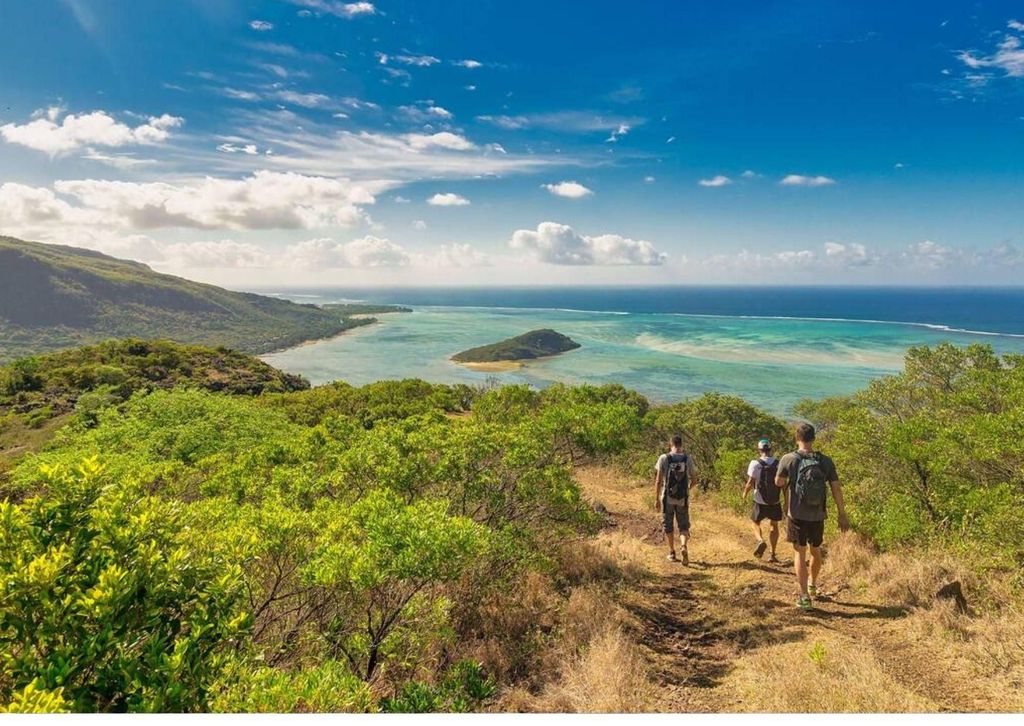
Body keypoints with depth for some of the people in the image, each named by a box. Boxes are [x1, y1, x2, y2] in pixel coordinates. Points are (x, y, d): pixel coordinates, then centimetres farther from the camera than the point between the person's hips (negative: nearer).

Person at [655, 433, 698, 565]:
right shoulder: (687, 459, 0)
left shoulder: (664, 458, -6)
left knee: (668, 526, 14)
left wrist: (657, 499, -1)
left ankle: (672, 553, 20)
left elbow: (658, 481, -8)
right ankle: (683, 547, -16)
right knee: (683, 526, 10)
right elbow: (694, 480, 5)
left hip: (667, 498, -1)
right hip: (683, 499, 1)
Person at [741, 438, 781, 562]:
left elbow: (750, 483, -14)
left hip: (760, 502, -2)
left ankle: (761, 540, -12)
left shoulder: (755, 464, -11)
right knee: (774, 525, 19)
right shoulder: (778, 463, -3)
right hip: (775, 502, 2)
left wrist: (745, 494, 5)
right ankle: (773, 555, 19)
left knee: (756, 523, 17)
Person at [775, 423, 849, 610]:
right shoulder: (825, 461, -4)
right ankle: (813, 585, 42)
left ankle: (804, 596, -2)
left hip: (796, 515, -3)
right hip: (817, 516, 3)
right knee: (816, 551, 22)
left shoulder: (789, 459, -11)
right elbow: (836, 489, -2)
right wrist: (842, 515, 5)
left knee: (799, 553, 3)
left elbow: (778, 483, 0)